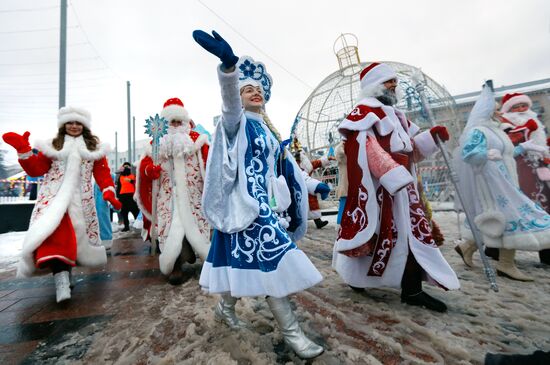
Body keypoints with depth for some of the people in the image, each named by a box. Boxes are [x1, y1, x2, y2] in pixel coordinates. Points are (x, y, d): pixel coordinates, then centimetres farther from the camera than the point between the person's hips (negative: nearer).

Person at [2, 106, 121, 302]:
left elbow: (102, 172, 2)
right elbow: (36, 169, 7)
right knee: (52, 228, -25)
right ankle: (61, 275, -32)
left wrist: (108, 191, -14)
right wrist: (23, 150, -7)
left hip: (80, 199, 1)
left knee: (77, 232, 4)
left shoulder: (94, 147, 11)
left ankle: (64, 266, 26)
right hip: (55, 196, -1)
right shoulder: (52, 145, 14)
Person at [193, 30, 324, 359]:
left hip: (268, 204, 8)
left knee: (246, 261, 15)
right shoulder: (237, 123, -3)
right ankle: (292, 332, 5)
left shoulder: (269, 129, 18)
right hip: (247, 204, -8)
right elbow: (230, 103, -27)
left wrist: (311, 185, 17)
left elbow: (284, 168, 21)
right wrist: (229, 64, -44)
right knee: (272, 261, -10)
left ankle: (225, 307, 38)